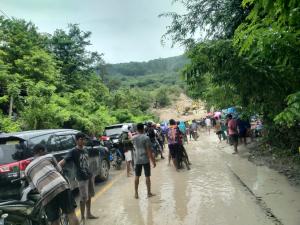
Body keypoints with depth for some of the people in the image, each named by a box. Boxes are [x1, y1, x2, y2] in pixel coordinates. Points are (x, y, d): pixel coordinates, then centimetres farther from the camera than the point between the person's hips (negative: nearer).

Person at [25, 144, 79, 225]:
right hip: (60, 185, -2)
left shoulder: (27, 170, 25)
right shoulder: (49, 156, 19)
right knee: (71, 214, 4)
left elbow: (34, 186, 26)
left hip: (46, 194, 2)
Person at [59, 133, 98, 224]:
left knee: (89, 196, 17)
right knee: (83, 198, 1)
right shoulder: (73, 151, -15)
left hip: (89, 176, 7)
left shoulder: (85, 150, 6)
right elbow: (64, 161, -28)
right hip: (82, 178, -7)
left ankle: (88, 214, 33)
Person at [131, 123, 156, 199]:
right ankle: (149, 193, 17)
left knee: (137, 176, 11)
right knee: (147, 176, 7)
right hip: (145, 159, -3)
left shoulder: (133, 138, 0)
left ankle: (136, 193, 16)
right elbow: (149, 150, -14)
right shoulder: (146, 138, -12)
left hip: (137, 160, 4)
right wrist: (153, 160, -10)